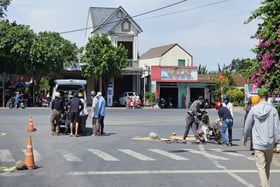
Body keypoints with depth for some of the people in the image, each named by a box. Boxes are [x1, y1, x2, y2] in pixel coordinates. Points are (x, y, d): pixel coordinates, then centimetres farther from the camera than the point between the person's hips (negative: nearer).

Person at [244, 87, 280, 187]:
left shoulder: (253, 109, -4)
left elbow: (247, 126, 5)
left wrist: (245, 138, 20)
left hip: (258, 144, -2)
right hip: (270, 143, 2)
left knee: (261, 166, -2)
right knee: (267, 166, 18)